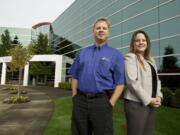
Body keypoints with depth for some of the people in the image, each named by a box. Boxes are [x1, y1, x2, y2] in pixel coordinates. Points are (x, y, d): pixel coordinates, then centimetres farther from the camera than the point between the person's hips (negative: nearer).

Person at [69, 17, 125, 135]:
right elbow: (75, 77, 11)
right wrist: (74, 97, 3)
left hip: (101, 101, -3)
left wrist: (110, 104, -11)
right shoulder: (83, 52, 11)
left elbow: (120, 83, -5)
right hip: (80, 101, 4)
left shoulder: (116, 55, 0)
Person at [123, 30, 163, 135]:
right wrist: (148, 99, -15)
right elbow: (132, 82, -16)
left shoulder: (151, 59, 16)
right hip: (136, 103, -7)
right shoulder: (130, 57, -6)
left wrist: (158, 96, -1)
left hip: (151, 104, 7)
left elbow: (156, 80, 15)